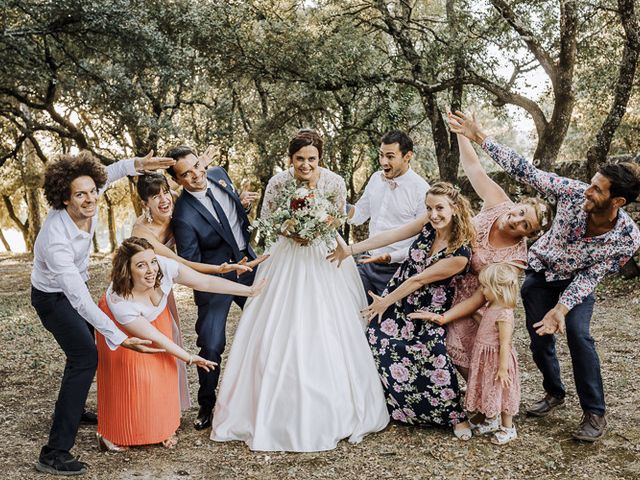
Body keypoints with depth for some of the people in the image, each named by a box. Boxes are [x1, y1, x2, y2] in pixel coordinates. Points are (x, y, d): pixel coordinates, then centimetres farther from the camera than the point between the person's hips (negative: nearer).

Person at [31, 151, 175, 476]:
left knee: (83, 350, 23)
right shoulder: (56, 240, -40)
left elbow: (106, 175, 4)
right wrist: (120, 339, -44)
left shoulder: (87, 206, -21)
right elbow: (79, 300, -41)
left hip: (74, 287, 8)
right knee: (85, 358, -20)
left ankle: (74, 410, 48)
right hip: (53, 297, -8)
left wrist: (137, 164, -13)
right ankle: (55, 454, -18)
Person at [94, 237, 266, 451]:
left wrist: (249, 290, -21)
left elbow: (206, 282, -24)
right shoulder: (119, 301, -40)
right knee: (128, 378, -4)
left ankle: (163, 426, 20)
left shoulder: (163, 266, -35)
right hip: (122, 328, -4)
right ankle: (114, 433, 18)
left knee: (164, 368, 2)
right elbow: (154, 338, -29)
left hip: (156, 316, 4)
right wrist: (190, 358, -21)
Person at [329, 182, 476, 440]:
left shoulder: (460, 254, -23)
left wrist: (386, 302, -10)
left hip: (428, 311, -5)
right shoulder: (429, 222, -8)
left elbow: (418, 280, -18)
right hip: (398, 295, 5)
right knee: (378, 342, -6)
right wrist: (350, 250, -15)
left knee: (434, 354, -21)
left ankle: (456, 416, 0)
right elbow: (391, 236, -12)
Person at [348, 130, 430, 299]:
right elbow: (358, 215, 12)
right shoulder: (376, 178, 3)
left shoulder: (421, 190, -16)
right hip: (367, 264, 6)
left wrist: (390, 257, -25)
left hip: (396, 271, -5)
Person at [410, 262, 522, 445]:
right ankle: (491, 421, 38)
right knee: (488, 391, 21)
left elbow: (505, 344, -25)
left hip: (497, 359, -9)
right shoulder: (491, 307, 0)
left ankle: (508, 428, 23)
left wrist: (503, 369, -22)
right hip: (485, 358, 9)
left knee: (501, 393, 7)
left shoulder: (504, 314, -27)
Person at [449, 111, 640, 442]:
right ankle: (554, 393, 30)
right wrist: (480, 138, -32)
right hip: (541, 271, 2)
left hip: (577, 282, -2)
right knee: (540, 338, 3)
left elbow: (590, 276, -23)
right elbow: (526, 172, -28)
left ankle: (595, 414, -8)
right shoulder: (574, 192, -31)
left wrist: (561, 309, -35)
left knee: (578, 336, -22)